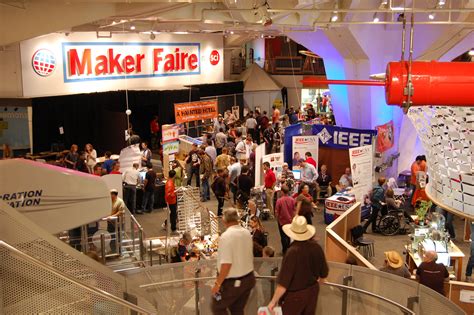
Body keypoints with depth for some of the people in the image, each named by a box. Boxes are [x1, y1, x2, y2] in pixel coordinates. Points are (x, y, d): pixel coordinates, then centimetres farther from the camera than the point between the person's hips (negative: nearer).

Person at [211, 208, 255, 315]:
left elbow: (226, 264, -25)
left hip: (232, 282, -7)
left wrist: (217, 283, -16)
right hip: (249, 279, 7)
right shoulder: (247, 233, 3)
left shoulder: (226, 236, -21)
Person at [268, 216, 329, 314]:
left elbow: (283, 282, -25)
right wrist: (318, 281, 25)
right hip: (312, 290, 6)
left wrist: (274, 301, -14)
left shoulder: (292, 252, -28)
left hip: (294, 295, -6)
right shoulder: (316, 247, -11)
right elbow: (324, 271, 4)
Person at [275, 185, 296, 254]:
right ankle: (288, 249, 29)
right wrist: (293, 218, 13)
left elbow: (276, 212, -13)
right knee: (288, 236, 20)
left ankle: (285, 250, 13)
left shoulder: (279, 200, -20)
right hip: (290, 220, 3)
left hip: (282, 221, -3)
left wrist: (277, 219, 4)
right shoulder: (292, 200, -10)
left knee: (283, 236, 10)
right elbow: (294, 210, -1)